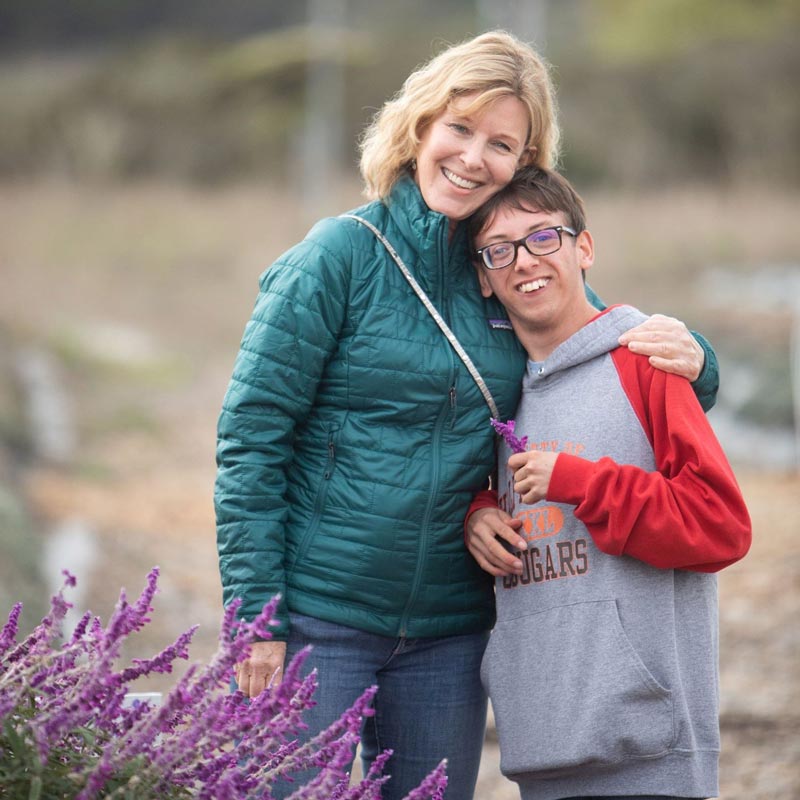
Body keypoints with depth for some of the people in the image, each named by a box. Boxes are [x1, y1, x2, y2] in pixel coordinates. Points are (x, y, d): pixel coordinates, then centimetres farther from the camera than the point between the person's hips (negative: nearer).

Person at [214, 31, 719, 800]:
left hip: (448, 636, 4)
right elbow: (250, 437, -8)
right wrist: (255, 616, -13)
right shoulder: (343, 255, -7)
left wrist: (689, 360, -8)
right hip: (318, 620, -4)